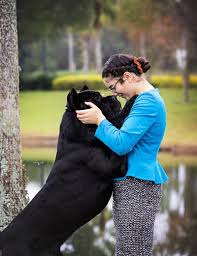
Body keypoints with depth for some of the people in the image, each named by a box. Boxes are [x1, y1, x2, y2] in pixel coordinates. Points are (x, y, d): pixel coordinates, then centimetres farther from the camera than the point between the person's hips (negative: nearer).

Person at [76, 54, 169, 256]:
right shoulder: (149, 97, 16)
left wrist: (99, 119, -11)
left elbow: (122, 144, -22)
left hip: (137, 186, -11)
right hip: (132, 185, 11)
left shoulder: (147, 102, -16)